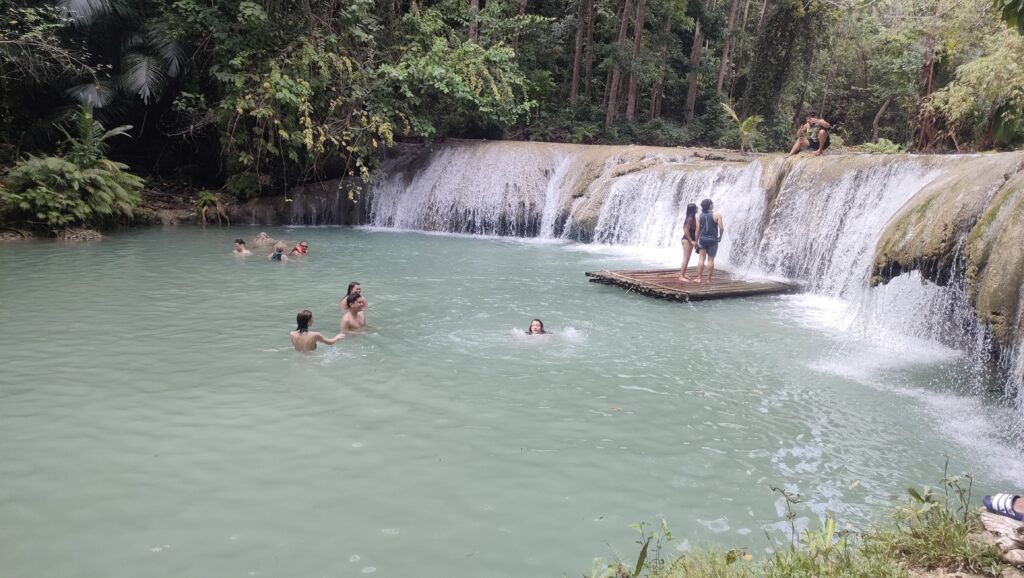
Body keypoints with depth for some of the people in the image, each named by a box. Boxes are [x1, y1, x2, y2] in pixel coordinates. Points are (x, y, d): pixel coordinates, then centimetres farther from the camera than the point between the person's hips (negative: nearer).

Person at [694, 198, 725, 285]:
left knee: (701, 258, 8)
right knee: (711, 259, 4)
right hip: (713, 240, -2)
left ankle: (699, 278, 6)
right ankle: (709, 279, 7)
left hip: (702, 239, 3)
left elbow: (697, 230, 2)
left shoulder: (700, 215, 1)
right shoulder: (717, 214, -8)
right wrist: (720, 237, 6)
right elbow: (721, 228, -11)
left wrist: (696, 241, 9)